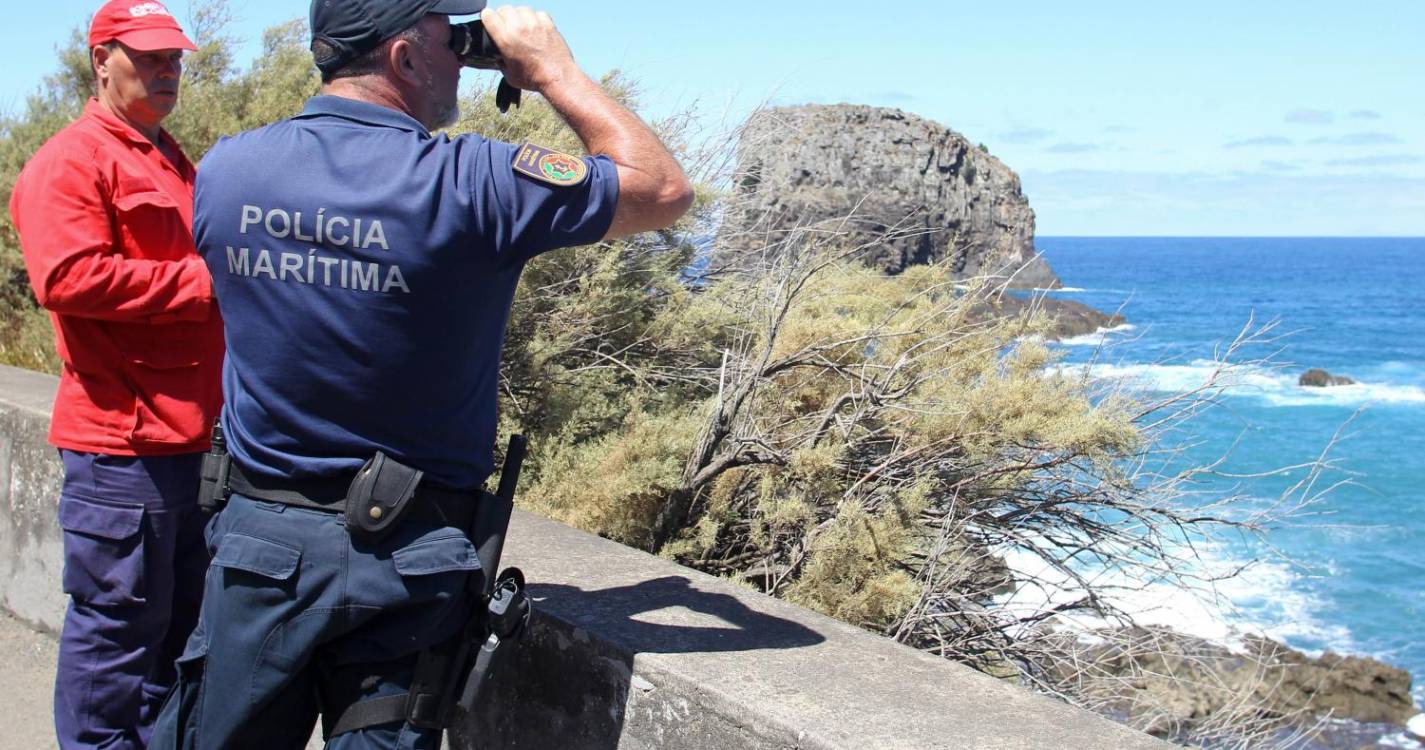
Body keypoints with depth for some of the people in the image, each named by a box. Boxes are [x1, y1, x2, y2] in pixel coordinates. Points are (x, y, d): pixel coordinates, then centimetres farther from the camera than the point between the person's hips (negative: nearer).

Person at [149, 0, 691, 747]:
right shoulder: (466, 183, -17)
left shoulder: (223, 169, -4)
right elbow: (664, 190, -7)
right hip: (400, 565, -3)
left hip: (255, 543, 4)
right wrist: (554, 70, 1)